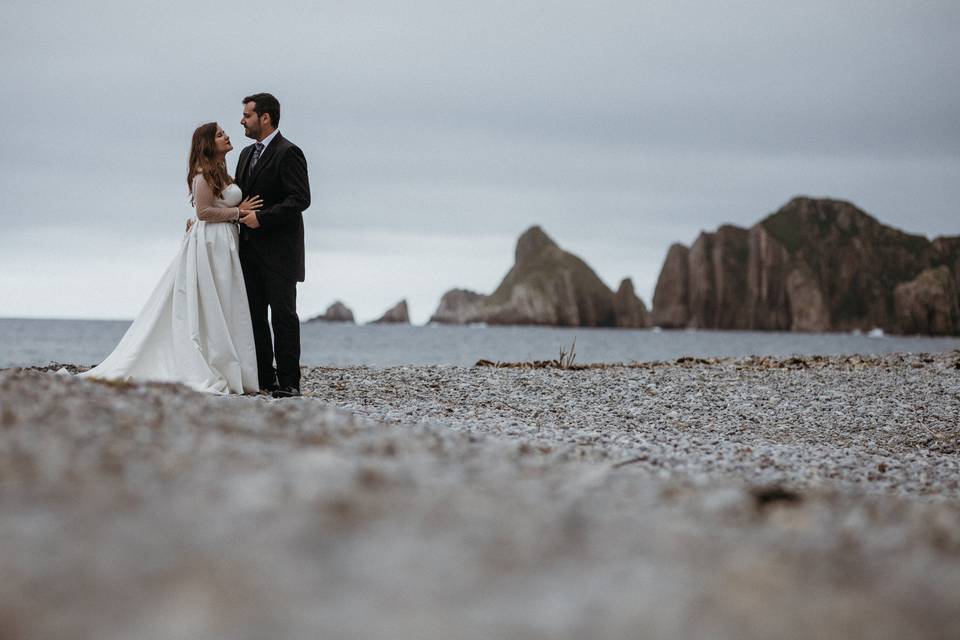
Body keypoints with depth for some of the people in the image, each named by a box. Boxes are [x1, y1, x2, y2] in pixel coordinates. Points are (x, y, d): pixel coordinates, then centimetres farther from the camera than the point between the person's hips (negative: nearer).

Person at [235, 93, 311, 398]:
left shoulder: (288, 153, -10)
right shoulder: (247, 154, 17)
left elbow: (300, 199, -17)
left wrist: (261, 217, -20)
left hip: (279, 249, -8)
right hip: (251, 248, 8)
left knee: (283, 314, -5)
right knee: (254, 314, 7)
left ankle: (288, 381, -1)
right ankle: (263, 377, 12)